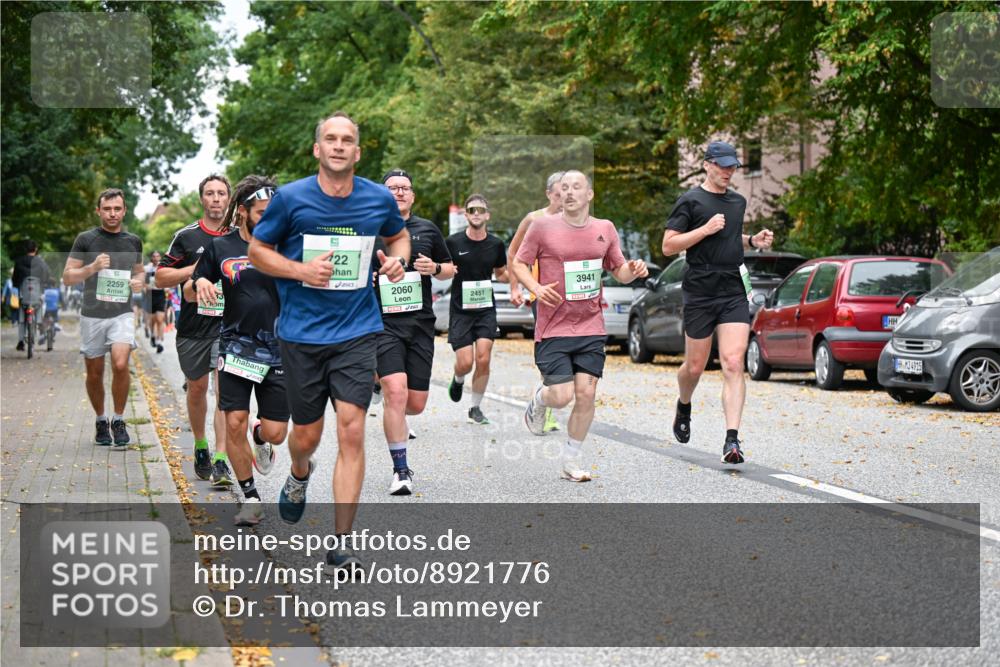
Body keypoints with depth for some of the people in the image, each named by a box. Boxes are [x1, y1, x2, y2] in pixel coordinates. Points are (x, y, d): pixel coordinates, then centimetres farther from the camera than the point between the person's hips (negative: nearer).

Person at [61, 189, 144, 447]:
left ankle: (118, 421, -4)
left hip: (121, 314, 0)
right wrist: (92, 267, -17)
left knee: (121, 364, -20)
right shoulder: (86, 239, 0)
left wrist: (139, 281, 1)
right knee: (94, 373, 8)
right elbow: (67, 277, 0)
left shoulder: (133, 241, 9)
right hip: (92, 315, 0)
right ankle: (101, 421, 28)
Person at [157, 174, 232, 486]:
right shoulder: (187, 236, 2)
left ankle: (221, 461, -15)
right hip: (193, 327, 1)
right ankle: (200, 447, 35)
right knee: (197, 388, 13)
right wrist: (195, 269, -11)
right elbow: (160, 277, 1)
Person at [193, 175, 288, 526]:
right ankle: (250, 497, 13)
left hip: (278, 349, 0)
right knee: (235, 424, -7)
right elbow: (192, 289, 13)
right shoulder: (221, 247, 3)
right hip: (236, 346, 0)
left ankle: (260, 439, 38)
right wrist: (201, 283, -9)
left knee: (275, 432, -2)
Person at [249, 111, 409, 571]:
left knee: (351, 431, -10)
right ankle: (299, 475, 49)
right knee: (306, 435, 10)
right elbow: (257, 250, 4)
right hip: (301, 333, 0)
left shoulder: (379, 199, 1)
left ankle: (341, 544, -3)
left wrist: (397, 260, -2)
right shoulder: (290, 198, -5)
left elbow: (398, 236, 21)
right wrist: (301, 270, -13)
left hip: (356, 331, 0)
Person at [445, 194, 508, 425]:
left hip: (486, 309, 2)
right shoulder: (454, 242, -4)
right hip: (460, 310, -2)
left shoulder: (496, 244, 4)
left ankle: (476, 408, 8)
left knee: (483, 359, -9)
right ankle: (458, 380, 31)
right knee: (465, 362, -8)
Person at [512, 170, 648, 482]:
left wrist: (632, 270, -7)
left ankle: (572, 461, 16)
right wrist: (536, 288, -15)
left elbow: (619, 270, 17)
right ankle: (539, 399, 30)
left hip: (591, 328, 3)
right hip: (553, 328, -3)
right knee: (561, 396, -8)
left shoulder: (605, 229, 8)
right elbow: (518, 263, 4)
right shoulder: (543, 226, -2)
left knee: (586, 394, -2)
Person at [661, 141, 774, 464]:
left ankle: (732, 440, -15)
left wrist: (753, 241, 13)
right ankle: (684, 407, 41)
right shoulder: (690, 201, -2)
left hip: (734, 294, 4)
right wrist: (706, 229, -15)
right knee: (695, 367, 7)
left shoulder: (738, 202, 16)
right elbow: (668, 246, -7)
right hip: (700, 294, -4)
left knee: (734, 365, -11)